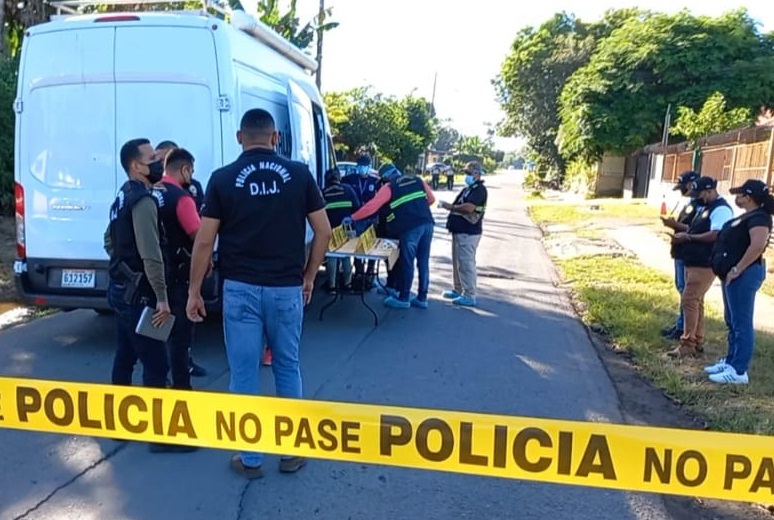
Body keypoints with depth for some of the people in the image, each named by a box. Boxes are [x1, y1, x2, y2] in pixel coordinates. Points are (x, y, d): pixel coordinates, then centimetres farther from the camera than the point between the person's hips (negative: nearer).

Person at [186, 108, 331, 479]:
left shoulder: (223, 178, -3)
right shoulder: (299, 174, 0)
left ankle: (250, 458, 19)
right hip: (286, 288, 2)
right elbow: (323, 231, 1)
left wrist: (194, 291, 6)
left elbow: (204, 242, -4)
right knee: (287, 368, 16)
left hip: (240, 288, -1)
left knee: (243, 374, 9)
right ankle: (291, 452, 25)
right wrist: (309, 276, 12)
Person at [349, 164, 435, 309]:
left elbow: (371, 206, -5)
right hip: (427, 224, 6)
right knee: (423, 261, 12)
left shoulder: (389, 187, 2)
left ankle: (403, 299, 16)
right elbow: (431, 199, 22)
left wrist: (352, 217, 3)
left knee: (407, 262, 5)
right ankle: (422, 298, 21)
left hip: (410, 228, -6)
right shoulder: (417, 179, 17)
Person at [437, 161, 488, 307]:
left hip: (468, 233, -10)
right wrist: (449, 206, 3)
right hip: (460, 231, 10)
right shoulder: (468, 189, 19)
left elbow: (468, 208, -26)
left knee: (466, 264, -8)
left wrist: (450, 206, -15)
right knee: (458, 262, 16)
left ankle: (469, 296, -3)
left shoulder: (479, 189, -13)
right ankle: (458, 290, 26)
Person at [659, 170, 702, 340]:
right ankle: (680, 324, 22)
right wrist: (673, 224, 6)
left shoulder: (700, 204, -15)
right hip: (681, 252, 10)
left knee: (686, 291, -5)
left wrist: (675, 224, -21)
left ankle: (682, 327, 1)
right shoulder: (689, 203, 16)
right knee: (681, 288, 14)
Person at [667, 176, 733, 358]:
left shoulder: (721, 209, -14)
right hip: (694, 262, 10)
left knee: (689, 300, -12)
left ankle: (688, 344, -8)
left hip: (705, 264, -10)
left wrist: (688, 238, -17)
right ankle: (697, 342, 20)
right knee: (695, 301, 13)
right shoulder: (706, 207, 18)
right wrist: (685, 233, 7)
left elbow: (715, 235, -24)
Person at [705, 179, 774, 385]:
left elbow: (758, 246, -29)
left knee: (741, 323, -7)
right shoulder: (748, 216, 17)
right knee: (733, 321, 16)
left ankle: (739, 371, -4)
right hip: (734, 274, 11)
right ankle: (730, 361, 25)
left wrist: (737, 269, -27)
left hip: (744, 274, -11)